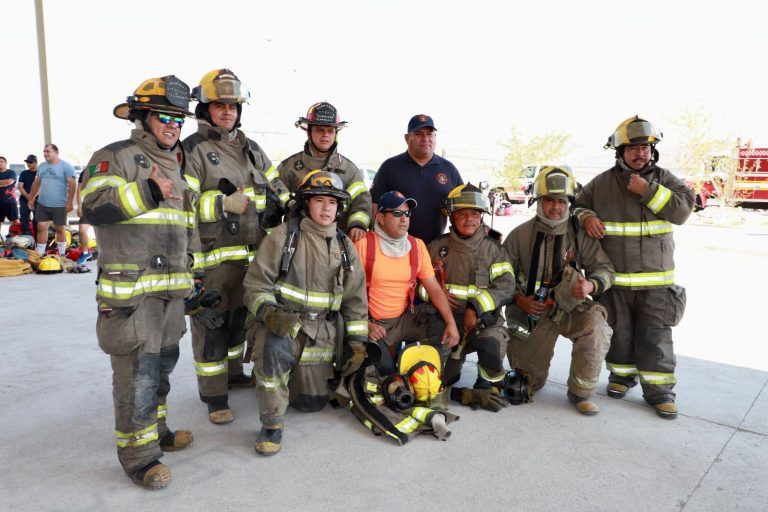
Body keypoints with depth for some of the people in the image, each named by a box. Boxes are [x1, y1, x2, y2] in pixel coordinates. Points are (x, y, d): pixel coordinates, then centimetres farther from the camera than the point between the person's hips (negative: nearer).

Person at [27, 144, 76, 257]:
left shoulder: (65, 166, -8)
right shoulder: (42, 167, 13)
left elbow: (72, 184, -13)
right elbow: (36, 183, 21)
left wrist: (69, 202, -18)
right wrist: (31, 199, 18)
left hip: (59, 205, -6)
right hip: (42, 204, 6)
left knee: (60, 229, 4)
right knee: (41, 227, 4)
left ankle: (61, 255, 13)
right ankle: (39, 254, 9)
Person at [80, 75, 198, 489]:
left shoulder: (177, 167, 19)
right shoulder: (116, 157, -5)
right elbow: (92, 205, -20)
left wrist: (192, 273, 22)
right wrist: (148, 191, -24)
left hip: (172, 287, 8)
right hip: (130, 287, -8)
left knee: (163, 362, 17)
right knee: (137, 371, -5)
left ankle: (155, 430, 33)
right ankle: (137, 454, 7)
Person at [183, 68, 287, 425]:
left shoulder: (251, 149, 17)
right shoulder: (192, 150, -4)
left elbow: (276, 188, 22)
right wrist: (223, 204, -23)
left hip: (252, 254, 7)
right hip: (213, 255, -6)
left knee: (239, 318, 19)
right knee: (211, 325, -2)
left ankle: (233, 373, 38)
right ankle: (214, 396, 10)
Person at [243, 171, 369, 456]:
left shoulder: (344, 246, 6)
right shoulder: (283, 236, -6)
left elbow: (355, 297, 10)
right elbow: (256, 283, -7)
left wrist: (356, 341, 5)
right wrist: (268, 311, -27)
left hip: (322, 331, 4)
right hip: (282, 324, -4)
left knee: (312, 403, 9)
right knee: (275, 346, -39)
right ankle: (272, 424, -20)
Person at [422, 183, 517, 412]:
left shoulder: (493, 248, 3)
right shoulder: (437, 247, 6)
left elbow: (505, 286, -7)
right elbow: (420, 281, 9)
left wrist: (476, 307, -19)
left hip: (484, 318, -1)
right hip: (445, 319, 2)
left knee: (492, 344, -34)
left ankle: (490, 388, -3)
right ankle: (456, 359, 30)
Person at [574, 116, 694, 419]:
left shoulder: (664, 179, 3)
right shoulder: (602, 183, 2)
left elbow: (683, 210, -10)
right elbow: (577, 204, 13)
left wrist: (647, 190, -17)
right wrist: (587, 217, -9)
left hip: (655, 279, 0)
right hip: (613, 278, 1)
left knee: (655, 337, 3)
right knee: (619, 332, 12)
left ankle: (659, 389, 14)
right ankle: (622, 375, 31)